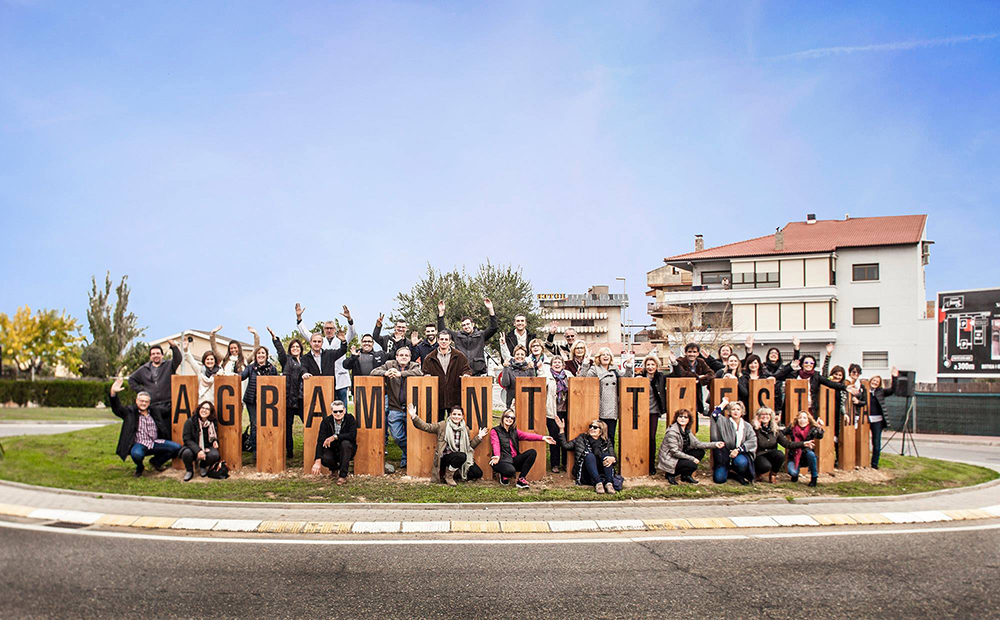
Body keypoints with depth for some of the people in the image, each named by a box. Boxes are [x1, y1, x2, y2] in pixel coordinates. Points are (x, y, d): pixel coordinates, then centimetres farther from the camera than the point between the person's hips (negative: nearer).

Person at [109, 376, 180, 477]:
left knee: (177, 447, -14)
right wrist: (113, 393, -30)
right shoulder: (130, 412, 3)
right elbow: (117, 408, -15)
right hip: (139, 445, -4)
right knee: (136, 454, -39)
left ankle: (156, 461, 15)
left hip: (155, 443, 4)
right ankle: (139, 468, 1)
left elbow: (164, 431, 20)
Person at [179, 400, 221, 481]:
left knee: (215, 455, -30)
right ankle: (189, 471, 0)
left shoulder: (213, 423, 0)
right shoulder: (190, 422, -9)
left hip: (207, 447, 2)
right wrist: (198, 450, -26)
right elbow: (187, 440, -13)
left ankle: (203, 466, 7)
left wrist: (215, 441, -6)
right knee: (186, 453, -36)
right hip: (193, 447, -2)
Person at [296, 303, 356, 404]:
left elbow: (352, 333, -5)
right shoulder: (319, 341, 15)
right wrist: (299, 317, 0)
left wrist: (349, 319, -23)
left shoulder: (341, 341, 10)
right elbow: (304, 332, 12)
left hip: (340, 381, -1)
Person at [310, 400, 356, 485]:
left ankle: (343, 475, -22)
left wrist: (335, 437, -31)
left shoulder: (350, 419, -11)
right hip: (331, 449, 1)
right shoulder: (326, 421, -7)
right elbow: (320, 441, -15)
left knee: (345, 443, -34)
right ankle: (336, 468, 10)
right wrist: (318, 461, -26)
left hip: (347, 449, -1)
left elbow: (352, 435, -25)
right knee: (324, 459, -29)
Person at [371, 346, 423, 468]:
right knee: (397, 437, -2)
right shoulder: (390, 365, 7)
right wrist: (385, 373, -22)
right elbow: (374, 372, 0)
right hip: (395, 408, 1)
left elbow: (419, 373, -18)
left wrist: (400, 373, -29)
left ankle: (407, 458, 27)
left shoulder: (414, 366, 4)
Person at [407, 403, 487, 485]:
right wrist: (414, 417, -17)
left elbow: (469, 446, 15)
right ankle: (448, 476, -11)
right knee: (461, 456, -37)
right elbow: (426, 427, -7)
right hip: (445, 457, -5)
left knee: (478, 473, -9)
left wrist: (479, 437, 5)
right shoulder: (443, 425, -2)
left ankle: (455, 474, 10)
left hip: (460, 458, 5)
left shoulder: (465, 429, 10)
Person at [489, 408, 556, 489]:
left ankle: (521, 479, -11)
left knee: (532, 452, -14)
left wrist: (542, 438, -18)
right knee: (510, 470, -38)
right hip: (503, 461, -6)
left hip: (514, 460, 6)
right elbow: (495, 444, -18)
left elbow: (527, 436, 0)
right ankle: (503, 475, 3)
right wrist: (497, 456, -40)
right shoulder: (495, 431, 1)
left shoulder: (514, 431, 16)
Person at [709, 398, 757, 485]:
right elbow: (715, 414, -12)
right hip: (725, 455, 0)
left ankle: (741, 476, -1)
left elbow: (752, 442, -4)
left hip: (741, 454, 0)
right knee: (719, 479, -18)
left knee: (741, 462, -37)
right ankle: (730, 473, 18)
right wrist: (724, 403, 4)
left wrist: (738, 450, -17)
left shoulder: (747, 426, 9)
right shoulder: (725, 422, 7)